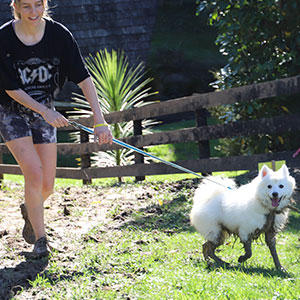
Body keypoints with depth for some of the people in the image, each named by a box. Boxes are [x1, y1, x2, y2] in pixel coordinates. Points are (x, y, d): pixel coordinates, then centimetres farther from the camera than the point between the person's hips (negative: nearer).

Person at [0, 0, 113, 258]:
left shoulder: (59, 35, -14)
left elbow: (83, 77, -15)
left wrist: (99, 120, -22)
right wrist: (46, 112, -24)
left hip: (45, 112, 3)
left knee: (47, 186, 2)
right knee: (34, 173, -18)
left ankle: (30, 210, 37)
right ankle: (40, 238, -3)